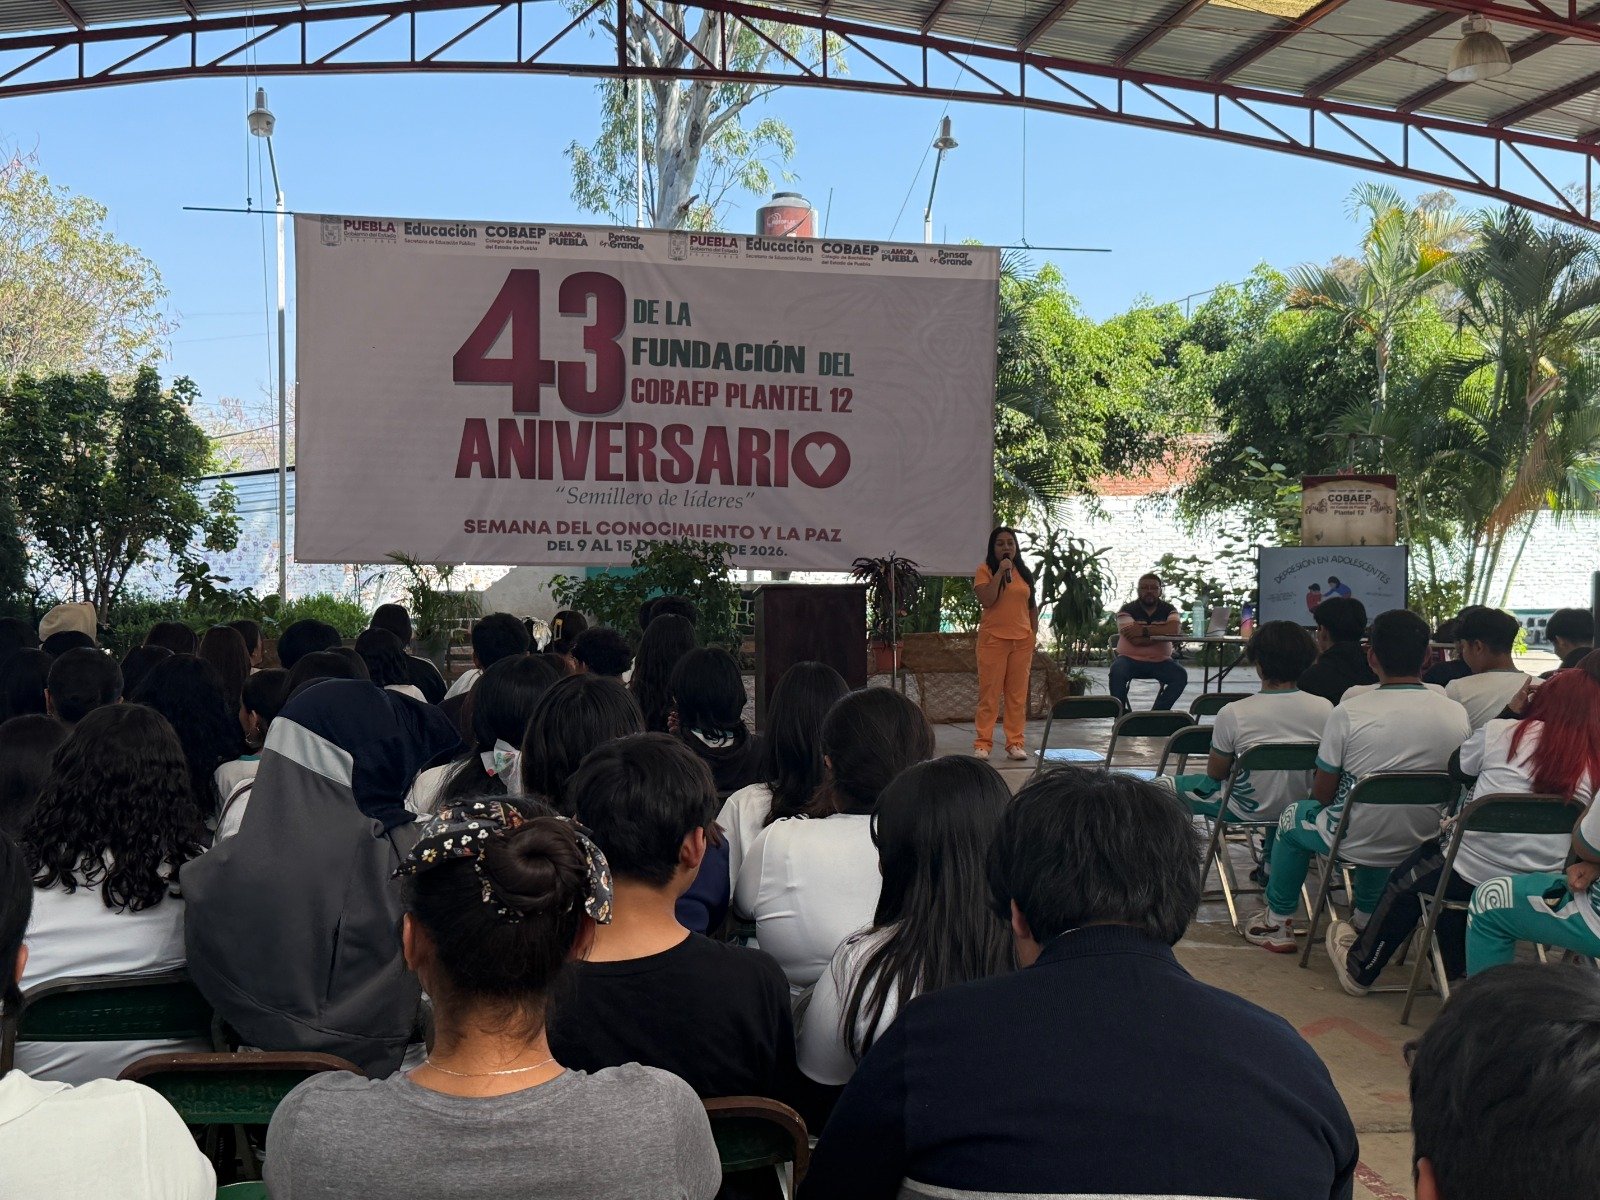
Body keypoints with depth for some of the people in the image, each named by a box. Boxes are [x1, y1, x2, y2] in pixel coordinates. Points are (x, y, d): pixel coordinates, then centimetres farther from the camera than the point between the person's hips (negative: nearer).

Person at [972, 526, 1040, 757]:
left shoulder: (1024, 573, 13)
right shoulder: (985, 570, 0)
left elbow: (1032, 605, 17)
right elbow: (986, 600, -15)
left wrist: (1034, 634, 10)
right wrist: (1000, 572, -16)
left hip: (1022, 640, 4)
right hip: (993, 638, -4)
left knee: (1018, 694, 5)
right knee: (989, 693, -3)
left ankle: (1015, 743, 9)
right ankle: (982, 743, 2)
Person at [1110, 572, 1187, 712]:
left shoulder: (1169, 610, 6)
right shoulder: (1127, 610, -1)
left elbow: (1175, 630, -17)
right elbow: (1135, 640, -16)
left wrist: (1144, 630, -20)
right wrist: (1162, 633, -13)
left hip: (1159, 661, 2)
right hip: (1130, 659, -2)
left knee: (1181, 676, -24)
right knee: (1117, 672, -33)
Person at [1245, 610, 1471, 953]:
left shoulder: (1349, 712, -20)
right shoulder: (1458, 715, -10)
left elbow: (1323, 793, -10)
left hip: (1354, 843, -4)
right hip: (1423, 846, 4)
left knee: (1293, 816, 28)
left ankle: (1275, 924, 37)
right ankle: (1366, 921, 48)